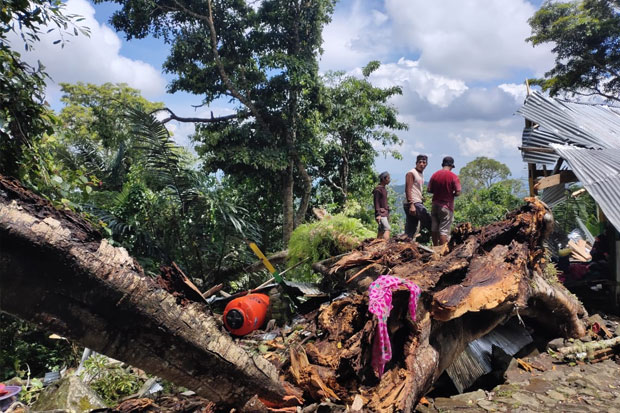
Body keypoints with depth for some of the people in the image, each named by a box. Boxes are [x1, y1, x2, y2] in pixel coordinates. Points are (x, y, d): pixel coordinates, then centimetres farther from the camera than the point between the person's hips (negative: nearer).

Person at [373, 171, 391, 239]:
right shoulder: (378, 189, -10)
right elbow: (376, 202, -14)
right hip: (381, 213, -9)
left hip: (385, 213, 9)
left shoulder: (384, 189, 17)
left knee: (381, 230, 8)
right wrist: (378, 214, -19)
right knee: (387, 229, -19)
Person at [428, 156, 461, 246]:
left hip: (435, 204, 4)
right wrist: (451, 194, 6)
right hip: (446, 206, -4)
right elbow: (458, 192, -13)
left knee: (434, 228, 13)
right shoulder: (453, 176, -10)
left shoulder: (435, 175, 2)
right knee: (444, 230, -1)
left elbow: (429, 190, 5)